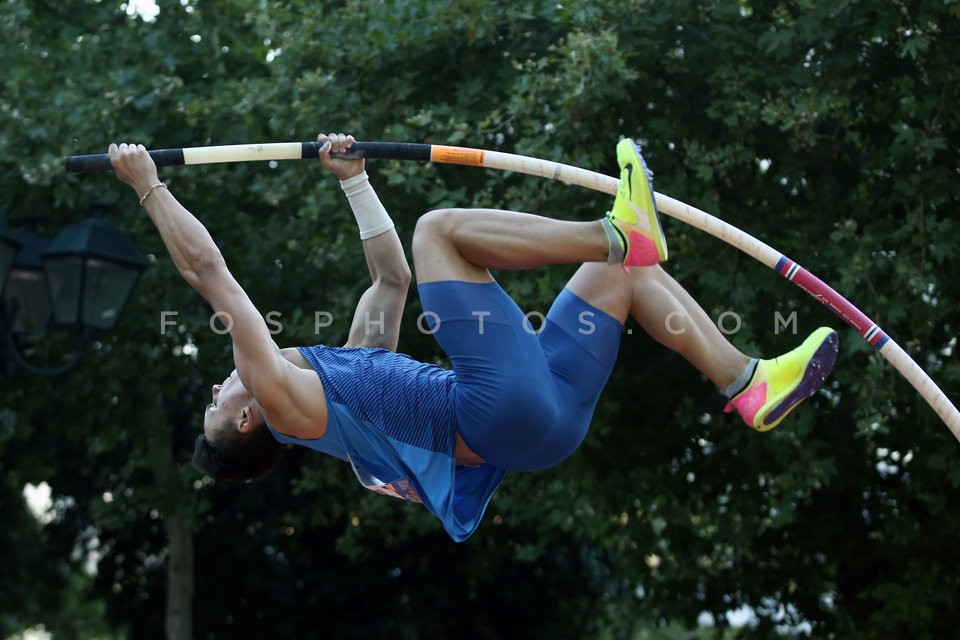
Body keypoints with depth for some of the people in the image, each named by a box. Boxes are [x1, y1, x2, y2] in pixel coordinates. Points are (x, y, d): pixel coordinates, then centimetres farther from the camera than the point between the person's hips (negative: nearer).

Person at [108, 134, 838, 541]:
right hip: (501, 411, -9)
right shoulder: (281, 399, 5)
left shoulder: (344, 366, 30)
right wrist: (149, 187, 4)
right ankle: (620, 232, -22)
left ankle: (751, 385, -2)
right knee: (437, 228, -11)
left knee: (621, 268, 15)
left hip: (542, 411, 9)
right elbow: (209, 271, 2)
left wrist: (353, 178, 36)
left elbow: (392, 276, 38)